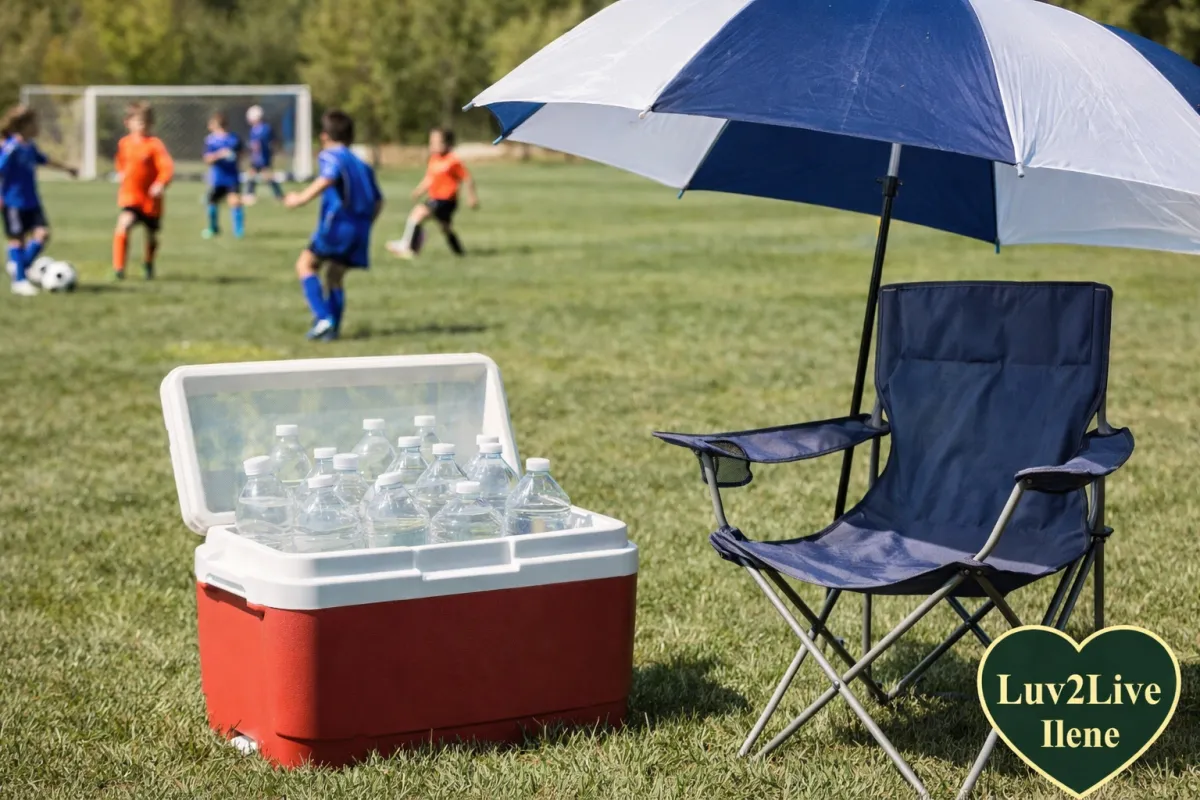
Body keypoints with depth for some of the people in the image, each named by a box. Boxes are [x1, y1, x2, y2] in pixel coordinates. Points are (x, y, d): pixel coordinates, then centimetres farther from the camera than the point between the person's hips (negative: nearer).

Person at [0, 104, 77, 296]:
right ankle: (19, 280, 9)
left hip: (31, 201, 8)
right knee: (17, 239, 0)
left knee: (42, 233, -2)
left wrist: (65, 168, 36)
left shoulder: (30, 147, 8)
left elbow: (43, 160, 26)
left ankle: (21, 266, 17)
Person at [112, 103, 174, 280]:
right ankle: (118, 267, -21)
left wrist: (161, 184, -37)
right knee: (124, 225, -24)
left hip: (151, 199, -1)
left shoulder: (155, 144, -13)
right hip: (129, 196, 2)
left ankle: (148, 265, 44)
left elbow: (167, 167, -22)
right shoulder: (124, 143, 2)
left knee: (152, 235, 14)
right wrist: (122, 175, 12)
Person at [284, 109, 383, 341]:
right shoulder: (360, 163, 22)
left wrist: (303, 198, -25)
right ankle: (331, 329, 10)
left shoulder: (330, 156, 0)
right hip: (360, 229, 7)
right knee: (335, 275, 16)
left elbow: (328, 178, -24)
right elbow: (377, 199, 21)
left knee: (306, 264, 2)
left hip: (338, 224, -7)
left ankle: (323, 317, -13)